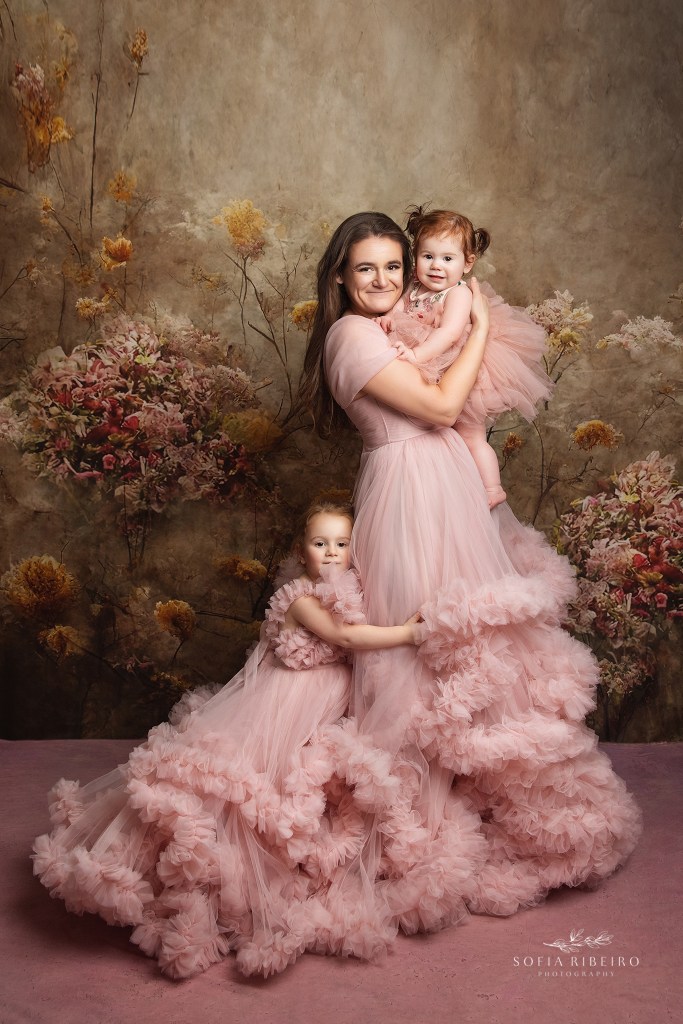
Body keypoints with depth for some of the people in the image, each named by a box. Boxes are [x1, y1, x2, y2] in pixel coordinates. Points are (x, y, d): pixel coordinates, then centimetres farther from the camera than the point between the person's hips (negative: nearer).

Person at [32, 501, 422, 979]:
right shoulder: (300, 597, -17)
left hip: (320, 716, 8)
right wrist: (409, 632, -27)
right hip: (280, 708, -8)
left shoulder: (348, 592, 9)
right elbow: (344, 637, -29)